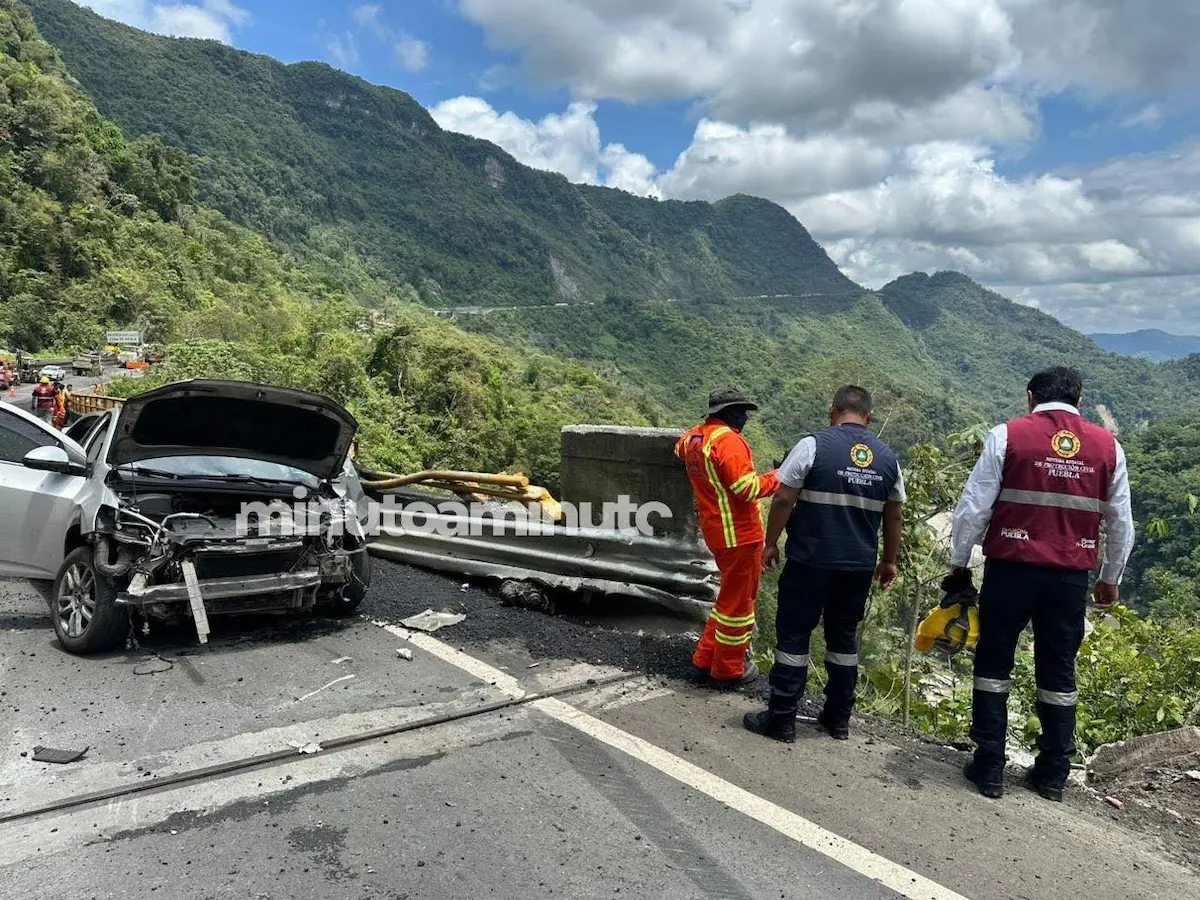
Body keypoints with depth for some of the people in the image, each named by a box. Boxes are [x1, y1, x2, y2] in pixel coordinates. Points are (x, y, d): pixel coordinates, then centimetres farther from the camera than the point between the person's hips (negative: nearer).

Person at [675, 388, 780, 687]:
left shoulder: (692, 436, 9)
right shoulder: (729, 440, -19)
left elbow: (680, 448, 34)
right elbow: (747, 488, -23)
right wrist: (779, 476, -12)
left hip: (715, 531, 9)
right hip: (739, 533, -9)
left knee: (730, 595, 22)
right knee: (738, 601, 4)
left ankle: (705, 659, 28)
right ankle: (728, 670, 17)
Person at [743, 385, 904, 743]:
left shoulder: (813, 445, -9)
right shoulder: (888, 457, 6)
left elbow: (783, 500, -10)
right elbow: (893, 517, 12)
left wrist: (771, 543, 1)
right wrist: (888, 561, 22)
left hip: (810, 560, -4)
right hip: (859, 565, 5)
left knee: (793, 635, 4)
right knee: (844, 637, 16)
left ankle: (781, 719, 9)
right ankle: (838, 718, 24)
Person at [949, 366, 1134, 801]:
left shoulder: (1008, 435, -4)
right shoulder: (1108, 446, 7)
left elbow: (973, 506, -6)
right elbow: (1121, 523, 14)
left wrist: (958, 564, 5)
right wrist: (1110, 578, 26)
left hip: (1011, 568, -3)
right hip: (1071, 576, 3)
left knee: (993, 664, 9)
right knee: (1058, 672, 15)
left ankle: (989, 767, 13)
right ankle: (1053, 773, 23)